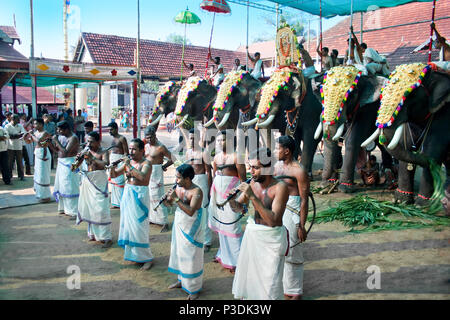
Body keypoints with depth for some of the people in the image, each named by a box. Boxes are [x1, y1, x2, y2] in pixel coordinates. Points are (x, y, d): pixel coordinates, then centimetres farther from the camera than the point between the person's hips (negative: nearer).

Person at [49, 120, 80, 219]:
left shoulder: (73, 138, -17)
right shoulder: (61, 136, 10)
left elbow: (66, 152, -25)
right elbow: (57, 150, 18)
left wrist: (57, 141, -19)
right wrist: (50, 143, 2)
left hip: (69, 164, -9)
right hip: (61, 164, 9)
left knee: (70, 188, -8)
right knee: (61, 186, 15)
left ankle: (75, 212, -4)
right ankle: (65, 208, 27)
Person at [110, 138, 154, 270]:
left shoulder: (146, 163, -9)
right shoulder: (128, 162, 9)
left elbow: (142, 177, -28)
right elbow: (114, 175, 11)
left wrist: (129, 166, -24)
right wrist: (113, 166, -8)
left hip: (140, 196, -7)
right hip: (127, 195, 7)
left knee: (139, 227, -6)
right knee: (128, 224, 11)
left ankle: (147, 258, 4)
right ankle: (133, 254, 27)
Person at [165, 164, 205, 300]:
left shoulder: (196, 191, -22)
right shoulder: (178, 187, -1)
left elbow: (191, 211, -32)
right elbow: (169, 202, 9)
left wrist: (176, 199, -31)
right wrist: (169, 198, -13)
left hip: (191, 228, -7)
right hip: (179, 225, 7)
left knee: (191, 257, 2)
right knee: (179, 253, 20)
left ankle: (194, 288, 18)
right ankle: (182, 280, 41)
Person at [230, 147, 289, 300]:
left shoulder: (280, 187, -20)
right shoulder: (253, 183, -3)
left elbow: (273, 220, -28)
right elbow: (238, 206, 7)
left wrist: (253, 197, -32)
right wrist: (231, 199, -16)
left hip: (271, 239, -6)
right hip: (252, 234, 6)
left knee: (270, 283, -1)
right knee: (246, 275, 18)